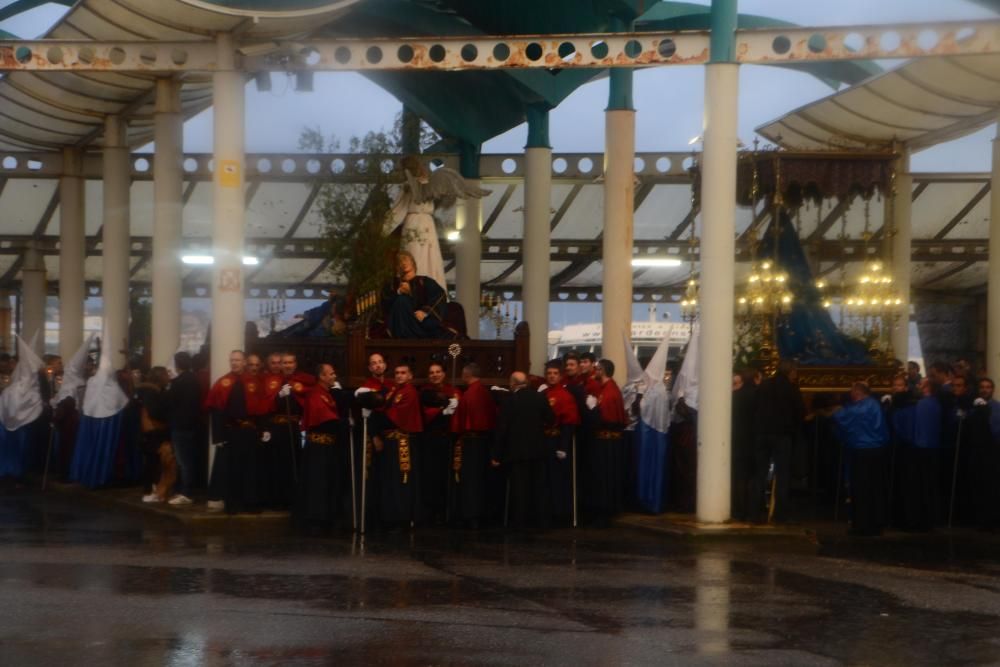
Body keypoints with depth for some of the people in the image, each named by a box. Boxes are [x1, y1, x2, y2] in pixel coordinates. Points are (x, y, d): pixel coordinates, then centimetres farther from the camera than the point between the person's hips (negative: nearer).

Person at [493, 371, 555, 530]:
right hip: (538, 449, 3)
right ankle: (542, 521, 10)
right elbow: (550, 419, 4)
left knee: (519, 488, 1)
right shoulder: (540, 398, -1)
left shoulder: (509, 401, -8)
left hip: (517, 451, -3)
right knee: (539, 486, 9)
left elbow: (501, 429, -8)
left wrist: (496, 455, -4)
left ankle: (520, 522, 1)